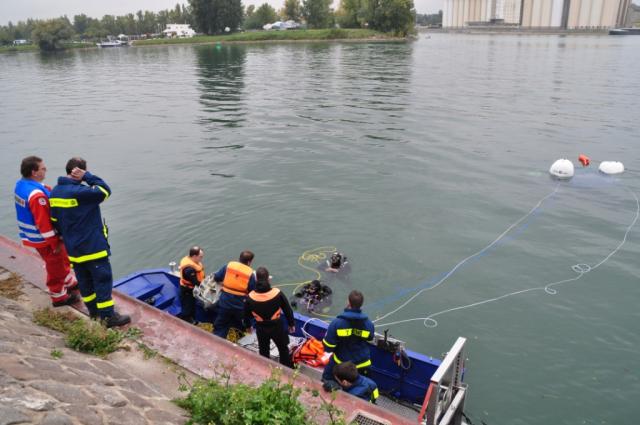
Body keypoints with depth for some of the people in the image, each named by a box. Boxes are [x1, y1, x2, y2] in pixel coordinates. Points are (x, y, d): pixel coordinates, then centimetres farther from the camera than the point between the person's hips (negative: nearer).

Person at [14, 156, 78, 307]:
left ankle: (70, 283, 46)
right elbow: (43, 222, -29)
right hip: (44, 239, -9)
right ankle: (59, 297, 27)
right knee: (55, 267, 10)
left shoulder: (21, 185, -1)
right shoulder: (36, 195, -32)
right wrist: (55, 242, -20)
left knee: (63, 259, 27)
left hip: (32, 235, 10)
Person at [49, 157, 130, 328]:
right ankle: (108, 316, 6)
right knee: (103, 280, 1)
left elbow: (55, 220, 13)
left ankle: (94, 311, 31)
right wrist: (87, 176, -16)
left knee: (85, 281, 18)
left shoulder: (55, 192, 6)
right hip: (93, 246, -8)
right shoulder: (79, 191, -23)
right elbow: (105, 191, -18)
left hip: (73, 248, 9)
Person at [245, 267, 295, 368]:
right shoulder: (277, 293, -20)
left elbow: (247, 314, -1)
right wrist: (291, 324, 6)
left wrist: (247, 326, 18)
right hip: (277, 326, -1)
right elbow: (287, 310, -9)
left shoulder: (250, 297, -16)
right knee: (283, 349, 19)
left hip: (261, 328, 1)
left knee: (263, 351, 22)